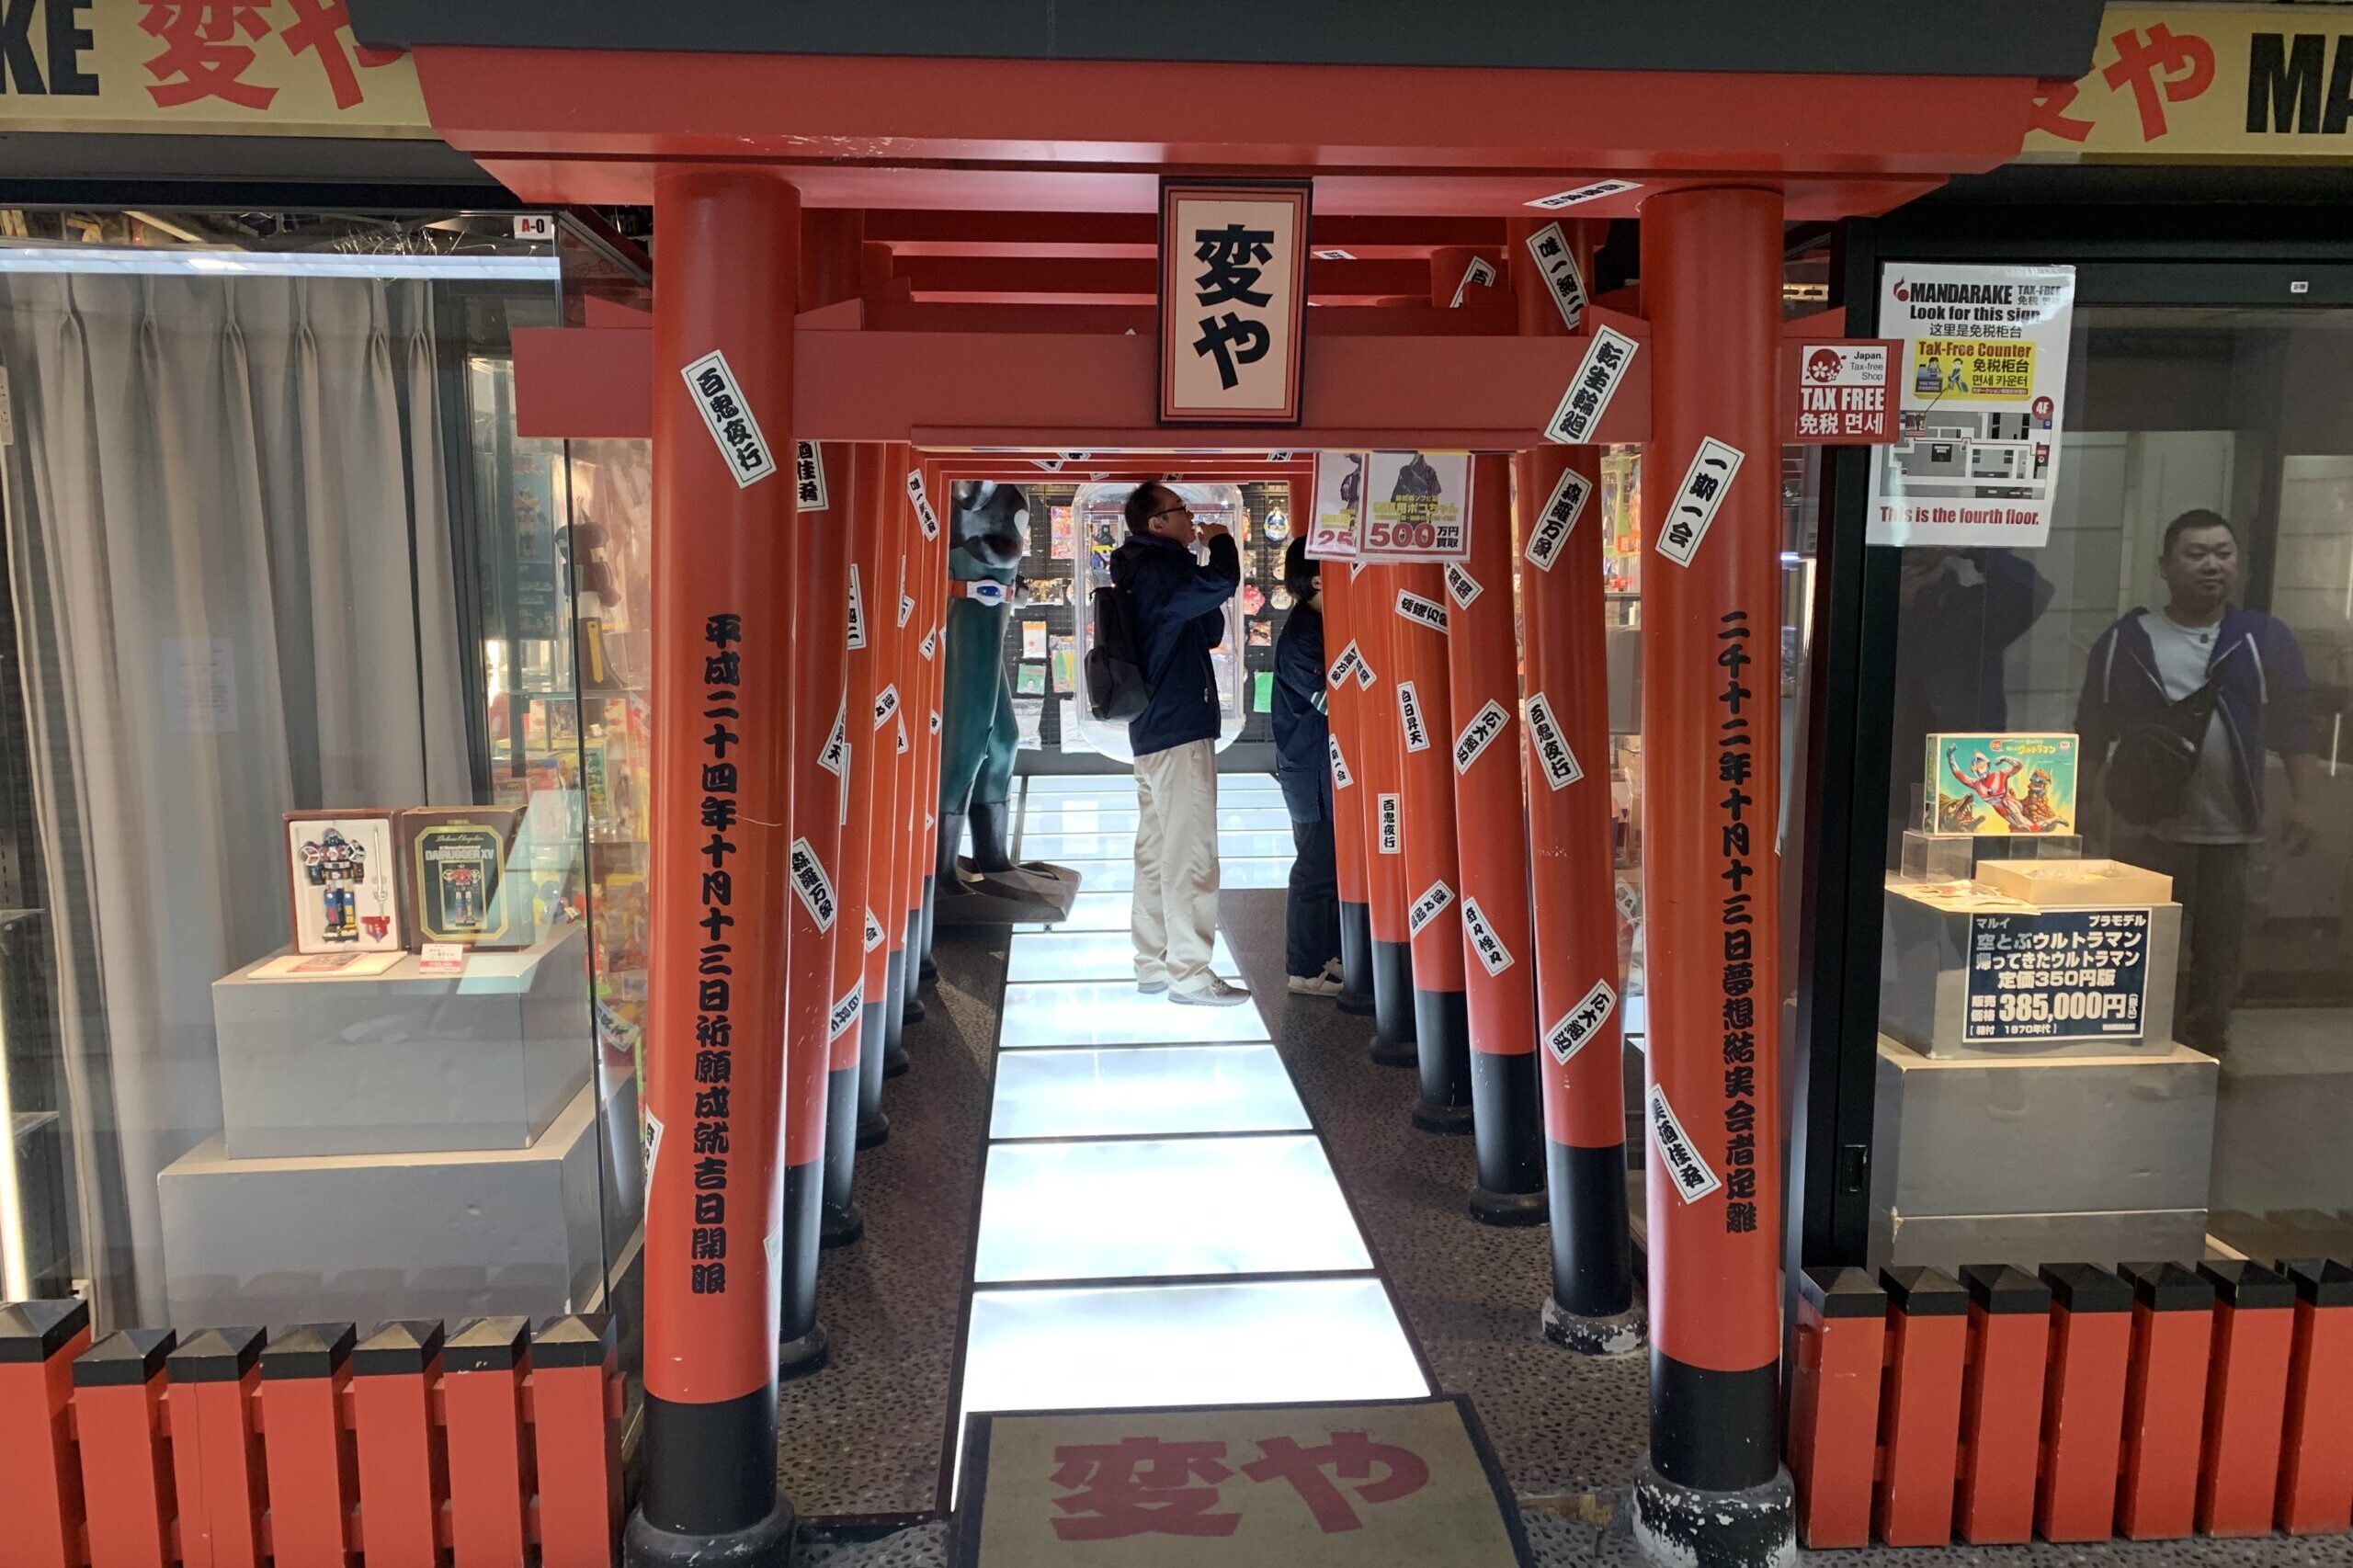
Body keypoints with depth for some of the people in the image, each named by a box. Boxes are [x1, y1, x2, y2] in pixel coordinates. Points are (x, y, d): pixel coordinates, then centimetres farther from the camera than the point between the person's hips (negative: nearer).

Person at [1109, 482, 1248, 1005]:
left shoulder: (1148, 575, 19)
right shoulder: (1158, 570, -12)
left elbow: (1209, 633, 22)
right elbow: (1221, 584, -29)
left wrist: (1208, 552, 8)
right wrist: (1221, 541, -8)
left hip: (1153, 732, 11)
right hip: (1180, 732, -11)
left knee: (1156, 851, 12)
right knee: (1190, 855, -8)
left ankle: (1152, 966, 17)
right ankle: (1189, 974, -5)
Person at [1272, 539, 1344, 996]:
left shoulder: (1322, 625, 11)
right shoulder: (1298, 640, -19)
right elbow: (1334, 700, -21)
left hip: (1328, 764, 10)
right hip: (1310, 767, -10)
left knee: (1335, 861, 16)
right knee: (1317, 866, -4)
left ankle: (1331, 955, 27)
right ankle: (1305, 971, 5)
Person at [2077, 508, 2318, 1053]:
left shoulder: (2265, 640, 5)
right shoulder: (2124, 641, 2)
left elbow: (2296, 730, 4)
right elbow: (2092, 732, 6)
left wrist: (2302, 804, -4)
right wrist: (2083, 798, 2)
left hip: (2231, 831, 1)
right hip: (2146, 828, -1)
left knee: (2221, 953, 10)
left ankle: (2206, 1050, 26)